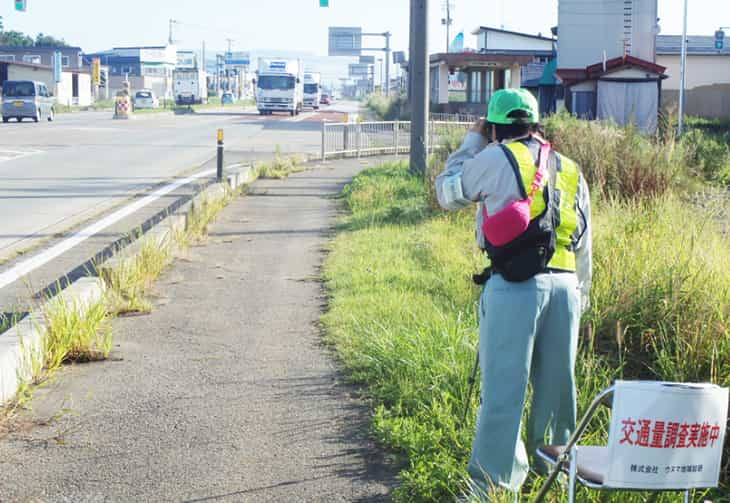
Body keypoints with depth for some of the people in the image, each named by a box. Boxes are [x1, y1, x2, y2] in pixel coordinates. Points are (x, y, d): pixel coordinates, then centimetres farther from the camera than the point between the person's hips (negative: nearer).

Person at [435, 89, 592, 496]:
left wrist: (471, 143, 27)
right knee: (556, 382, 15)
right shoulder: (571, 171, 18)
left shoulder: (496, 159, 1)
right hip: (564, 284, 5)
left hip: (515, 285, -5)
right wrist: (580, 298, 29)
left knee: (504, 385, -2)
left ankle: (496, 476, 0)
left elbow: (447, 193, 16)